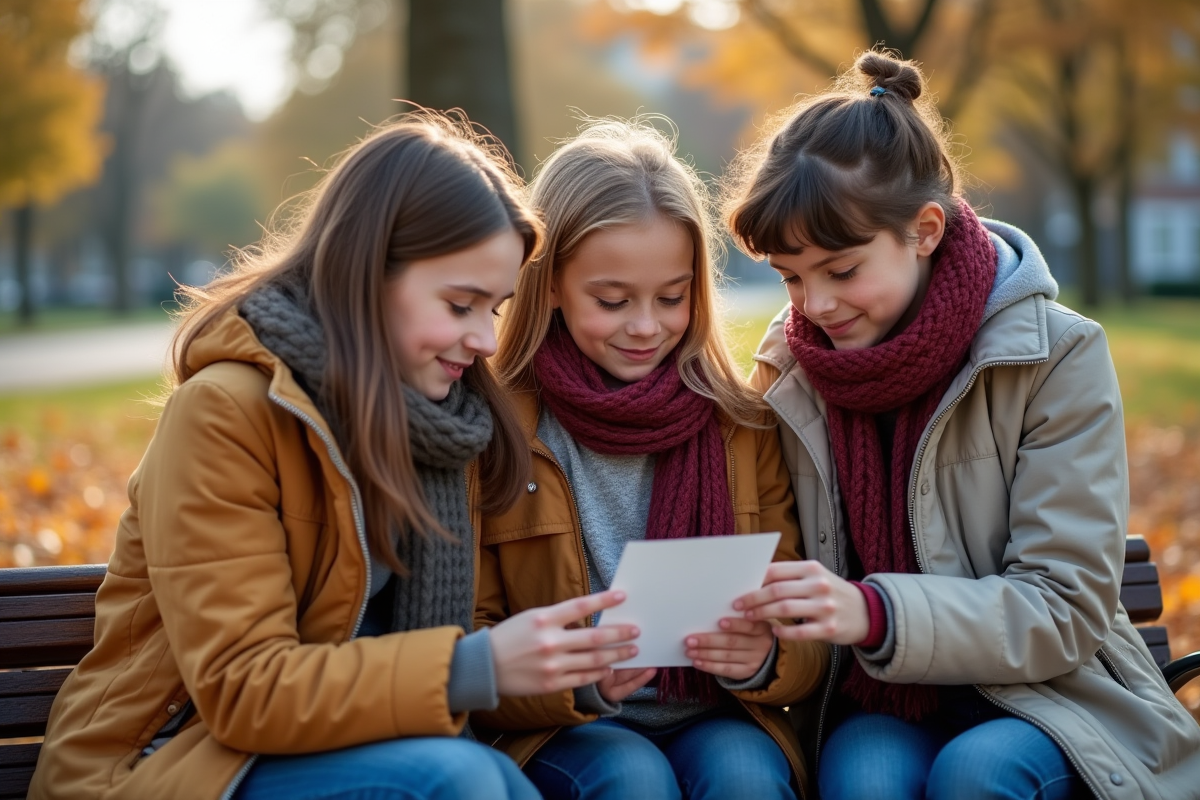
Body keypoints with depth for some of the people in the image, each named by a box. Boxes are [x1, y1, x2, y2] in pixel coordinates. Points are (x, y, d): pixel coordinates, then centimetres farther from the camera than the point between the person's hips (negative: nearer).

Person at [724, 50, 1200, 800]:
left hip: (1038, 694, -1)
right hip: (877, 708, 2)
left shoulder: (1057, 355, -11)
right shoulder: (788, 370, 0)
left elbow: (1066, 609, -16)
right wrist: (753, 622, -19)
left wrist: (875, 613, -32)